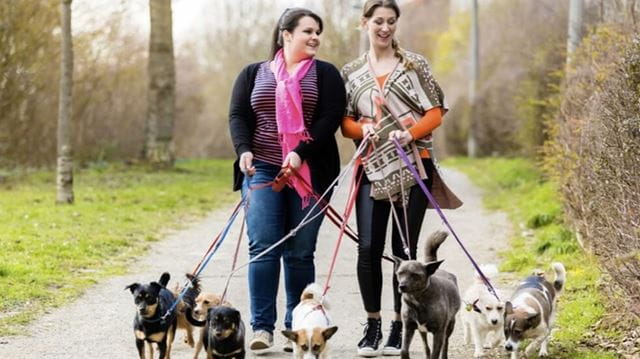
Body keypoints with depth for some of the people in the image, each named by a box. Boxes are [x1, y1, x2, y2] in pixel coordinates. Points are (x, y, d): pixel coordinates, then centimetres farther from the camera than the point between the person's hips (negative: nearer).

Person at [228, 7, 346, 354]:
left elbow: (331, 117, -4)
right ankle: (262, 326, -7)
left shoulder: (325, 74, 9)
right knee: (262, 248, -9)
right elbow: (237, 116, 5)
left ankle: (297, 329, 7)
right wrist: (244, 150, -15)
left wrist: (301, 153, -17)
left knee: (300, 253, 1)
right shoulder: (253, 74, 14)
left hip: (309, 174, 0)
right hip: (262, 170, 0)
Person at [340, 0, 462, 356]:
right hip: (373, 168, 1)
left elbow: (436, 113, 2)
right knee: (369, 248, -6)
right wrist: (361, 128, -10)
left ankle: (399, 329, 8)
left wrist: (410, 133, -16)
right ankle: (372, 326, 7)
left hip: (413, 165, -1)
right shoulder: (352, 72, 10)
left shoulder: (414, 64, 5)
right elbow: (345, 122, 12)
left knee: (404, 249, 0)